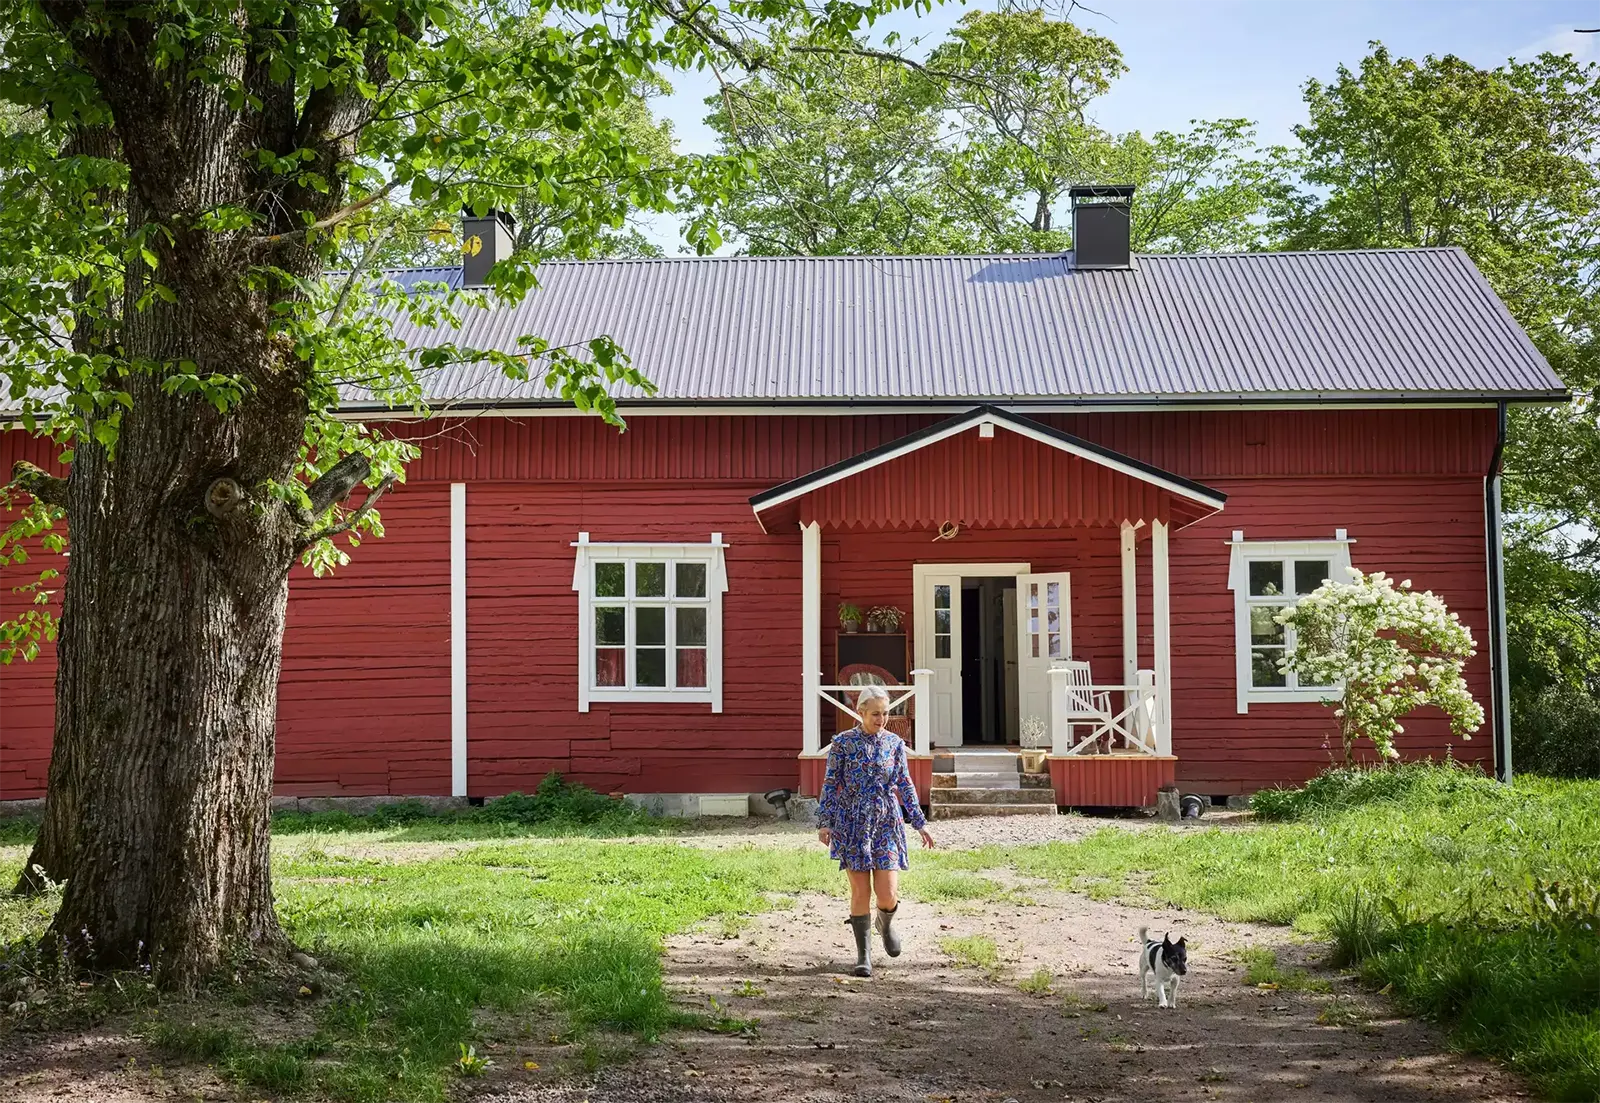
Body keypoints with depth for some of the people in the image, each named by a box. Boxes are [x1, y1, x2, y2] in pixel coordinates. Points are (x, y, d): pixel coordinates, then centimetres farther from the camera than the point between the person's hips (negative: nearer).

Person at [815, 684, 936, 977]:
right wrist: (824, 822, -5)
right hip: (853, 824, -2)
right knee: (860, 892, -1)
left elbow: (905, 785, 10)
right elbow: (831, 784, 0)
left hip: (886, 823, 2)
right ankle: (863, 953, 13)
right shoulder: (843, 742, -3)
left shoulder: (894, 743, 4)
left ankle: (885, 923, 32)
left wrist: (919, 822, 9)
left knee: (888, 894, -4)